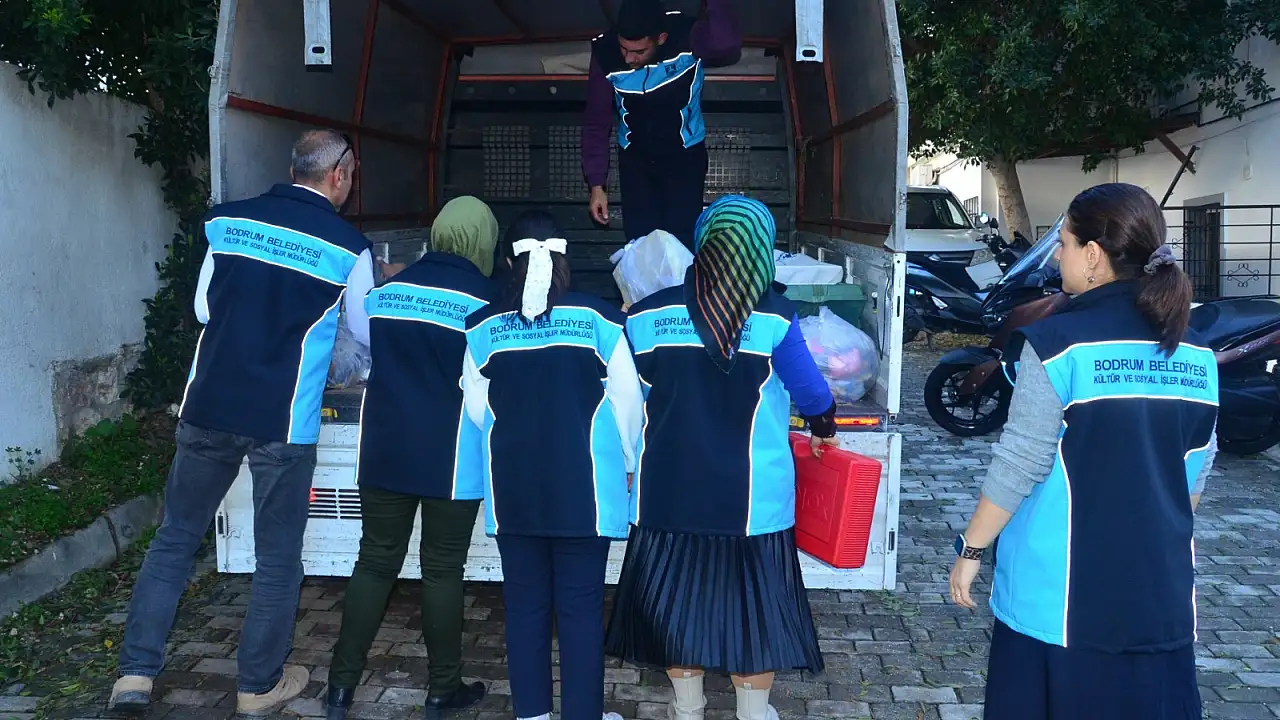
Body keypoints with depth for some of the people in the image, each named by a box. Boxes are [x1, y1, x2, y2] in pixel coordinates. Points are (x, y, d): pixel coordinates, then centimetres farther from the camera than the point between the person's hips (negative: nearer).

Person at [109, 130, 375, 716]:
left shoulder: (228, 221, 4)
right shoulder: (348, 247, -5)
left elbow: (203, 307, 12)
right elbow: (369, 333, 8)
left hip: (208, 409, 3)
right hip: (282, 423, -3)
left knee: (175, 538, 17)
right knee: (278, 558, 11)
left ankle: (135, 673, 18)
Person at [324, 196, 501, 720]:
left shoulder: (385, 291, 5)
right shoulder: (484, 300, -8)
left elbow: (364, 364, 15)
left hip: (385, 452, 4)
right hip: (452, 458, -4)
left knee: (375, 562, 12)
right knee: (442, 569, 6)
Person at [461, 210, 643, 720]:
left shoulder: (485, 326, -2)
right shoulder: (597, 318, -7)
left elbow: (476, 407, 6)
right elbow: (627, 400, -3)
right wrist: (627, 460, 13)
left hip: (513, 487, 2)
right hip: (584, 486, -2)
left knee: (525, 603, 12)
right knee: (581, 606, 6)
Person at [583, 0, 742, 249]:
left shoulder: (687, 38, -26)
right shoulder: (606, 54, -20)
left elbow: (727, 47, -50)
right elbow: (597, 122, -8)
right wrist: (596, 183, -7)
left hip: (685, 156, -2)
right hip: (635, 158, 2)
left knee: (680, 243, -6)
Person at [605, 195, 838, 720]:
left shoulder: (645, 315, -4)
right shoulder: (773, 317, -11)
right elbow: (811, 392, -1)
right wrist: (823, 431, 20)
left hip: (669, 492, 2)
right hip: (751, 497, -2)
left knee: (677, 597, 17)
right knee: (753, 603, 13)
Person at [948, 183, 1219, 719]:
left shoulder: (1059, 344, -15)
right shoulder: (1195, 357, 2)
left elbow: (1020, 465, -14)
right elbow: (1194, 474, 11)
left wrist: (970, 549, -3)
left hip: (1061, 594, -5)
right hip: (1160, 594, 5)